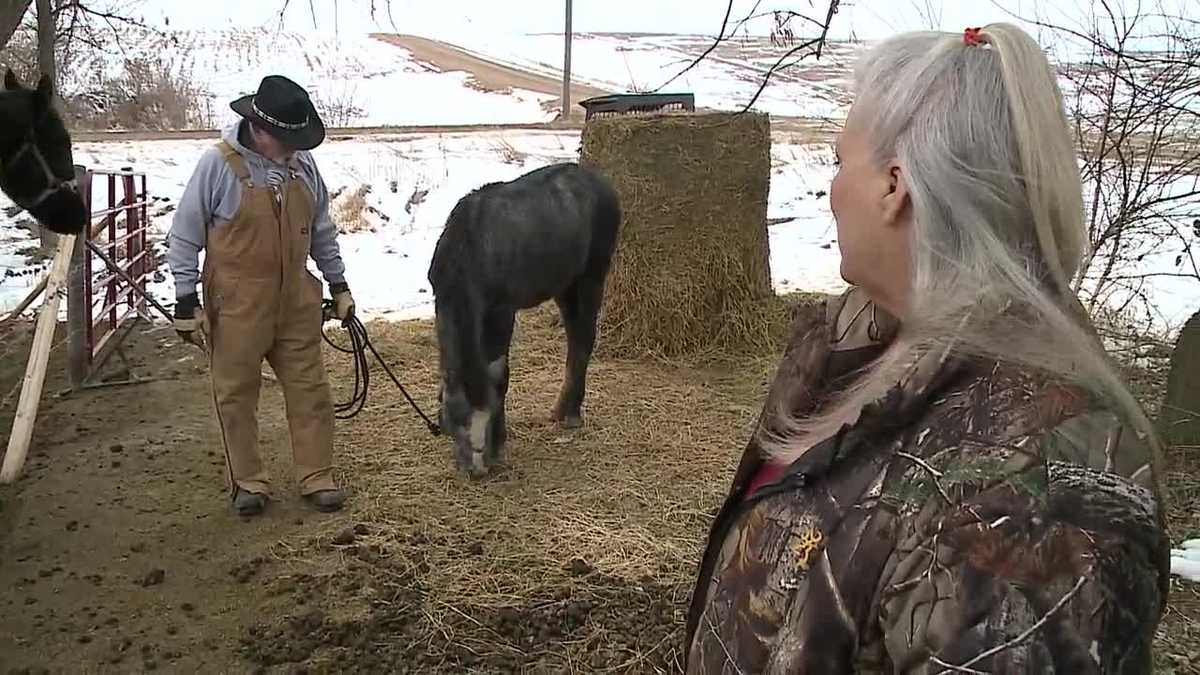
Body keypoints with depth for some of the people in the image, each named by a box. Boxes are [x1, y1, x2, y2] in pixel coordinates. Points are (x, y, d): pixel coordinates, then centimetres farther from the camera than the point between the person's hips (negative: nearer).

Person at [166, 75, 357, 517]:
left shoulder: (302, 163, -1)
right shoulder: (218, 165, -14)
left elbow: (321, 230, 13)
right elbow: (184, 239, -8)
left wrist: (338, 285, 14)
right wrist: (186, 303, -8)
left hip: (296, 302, 4)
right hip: (236, 307, -4)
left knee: (310, 389, 8)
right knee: (235, 394, 7)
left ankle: (317, 477, 21)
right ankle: (248, 482, 22)